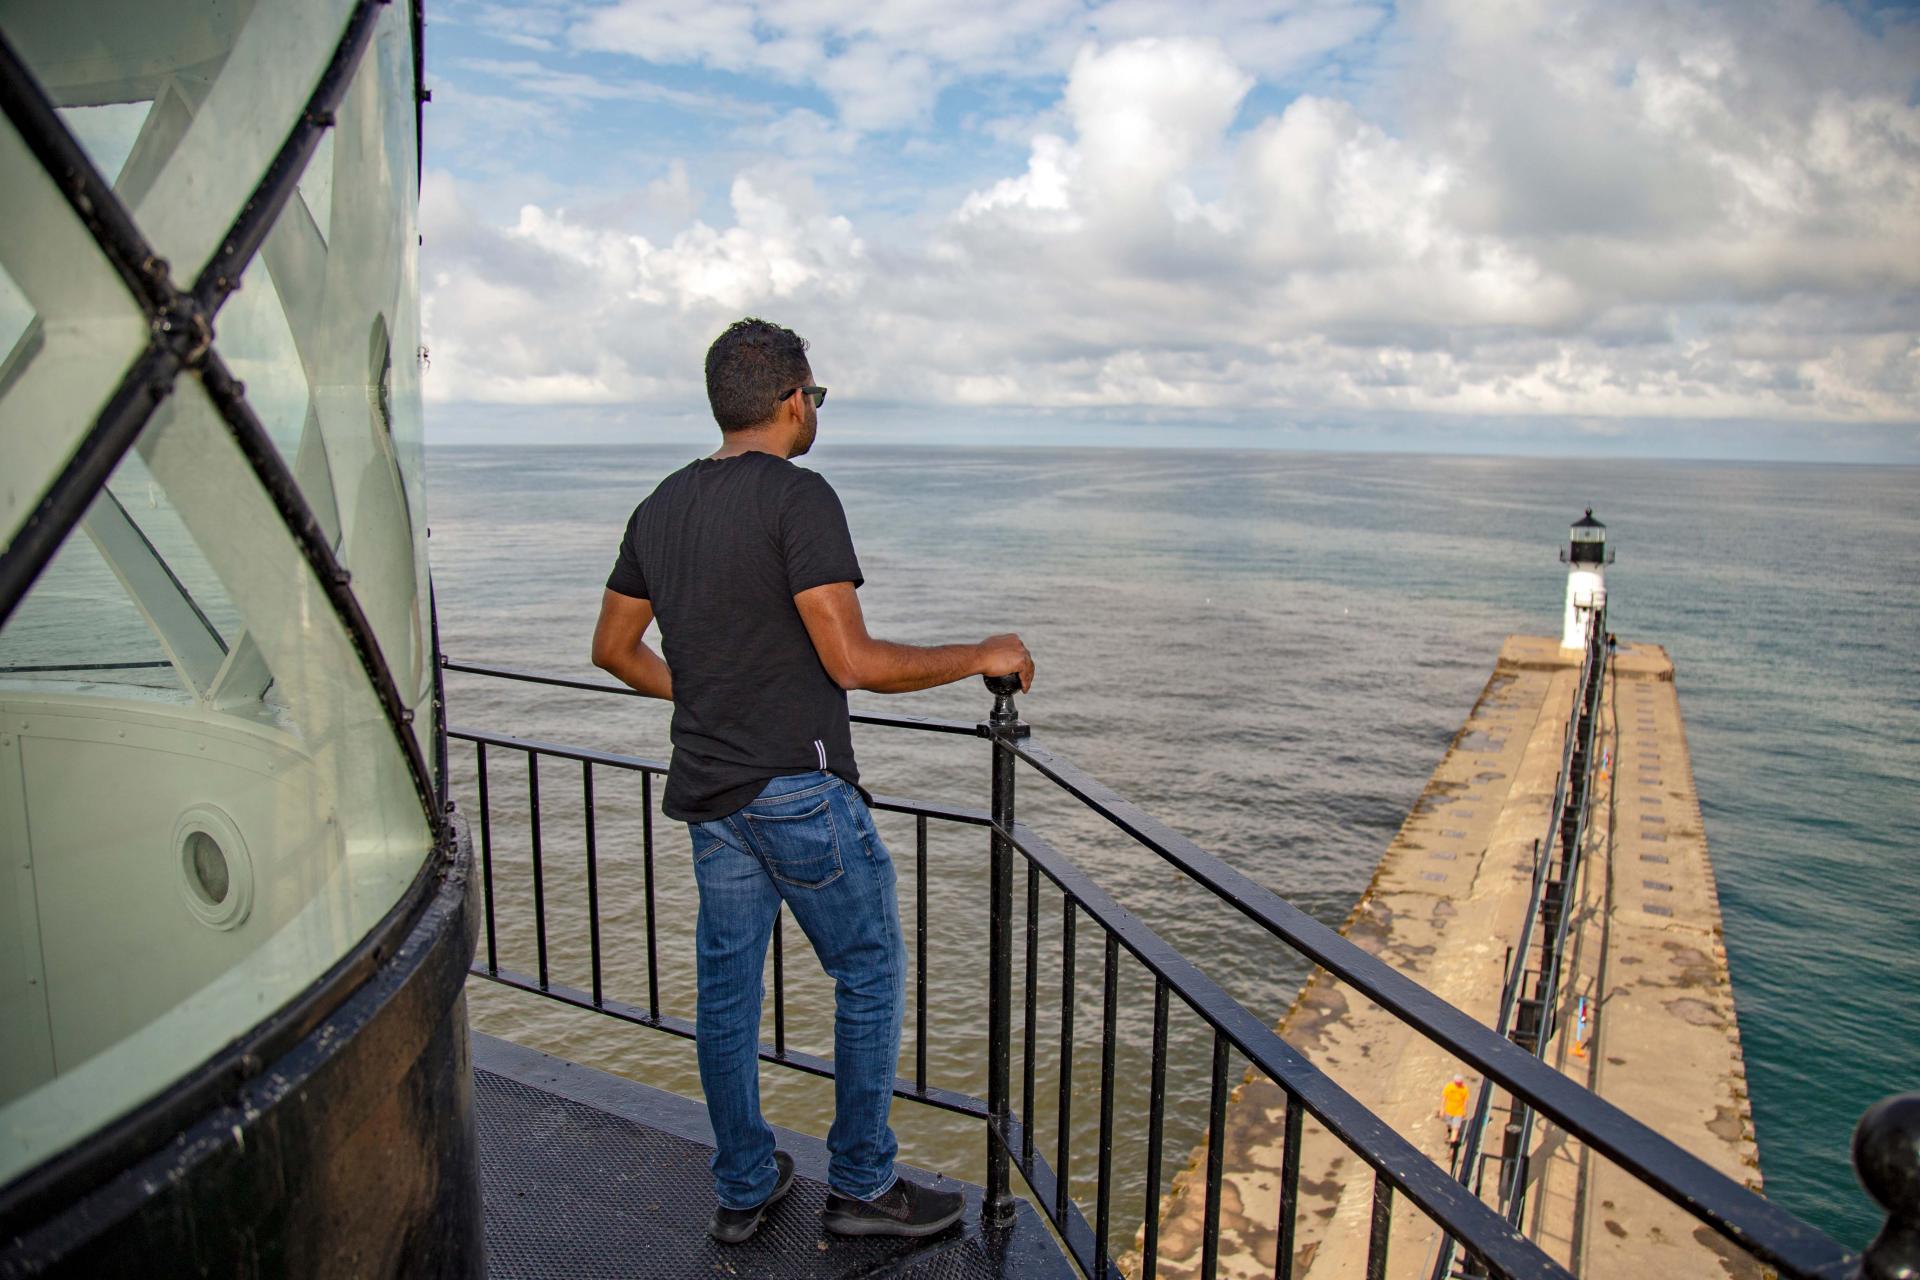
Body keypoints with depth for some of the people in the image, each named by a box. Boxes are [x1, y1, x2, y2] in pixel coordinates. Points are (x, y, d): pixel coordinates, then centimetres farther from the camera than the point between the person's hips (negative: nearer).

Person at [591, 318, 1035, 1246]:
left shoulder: (661, 507, 9)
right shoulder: (798, 497, -15)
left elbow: (613, 649, 17)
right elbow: (853, 662, -21)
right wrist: (981, 657, -11)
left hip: (706, 788, 8)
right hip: (797, 786, -8)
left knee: (727, 986, 15)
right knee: (871, 973, 9)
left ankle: (741, 1188, 30)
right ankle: (861, 1185, 20)